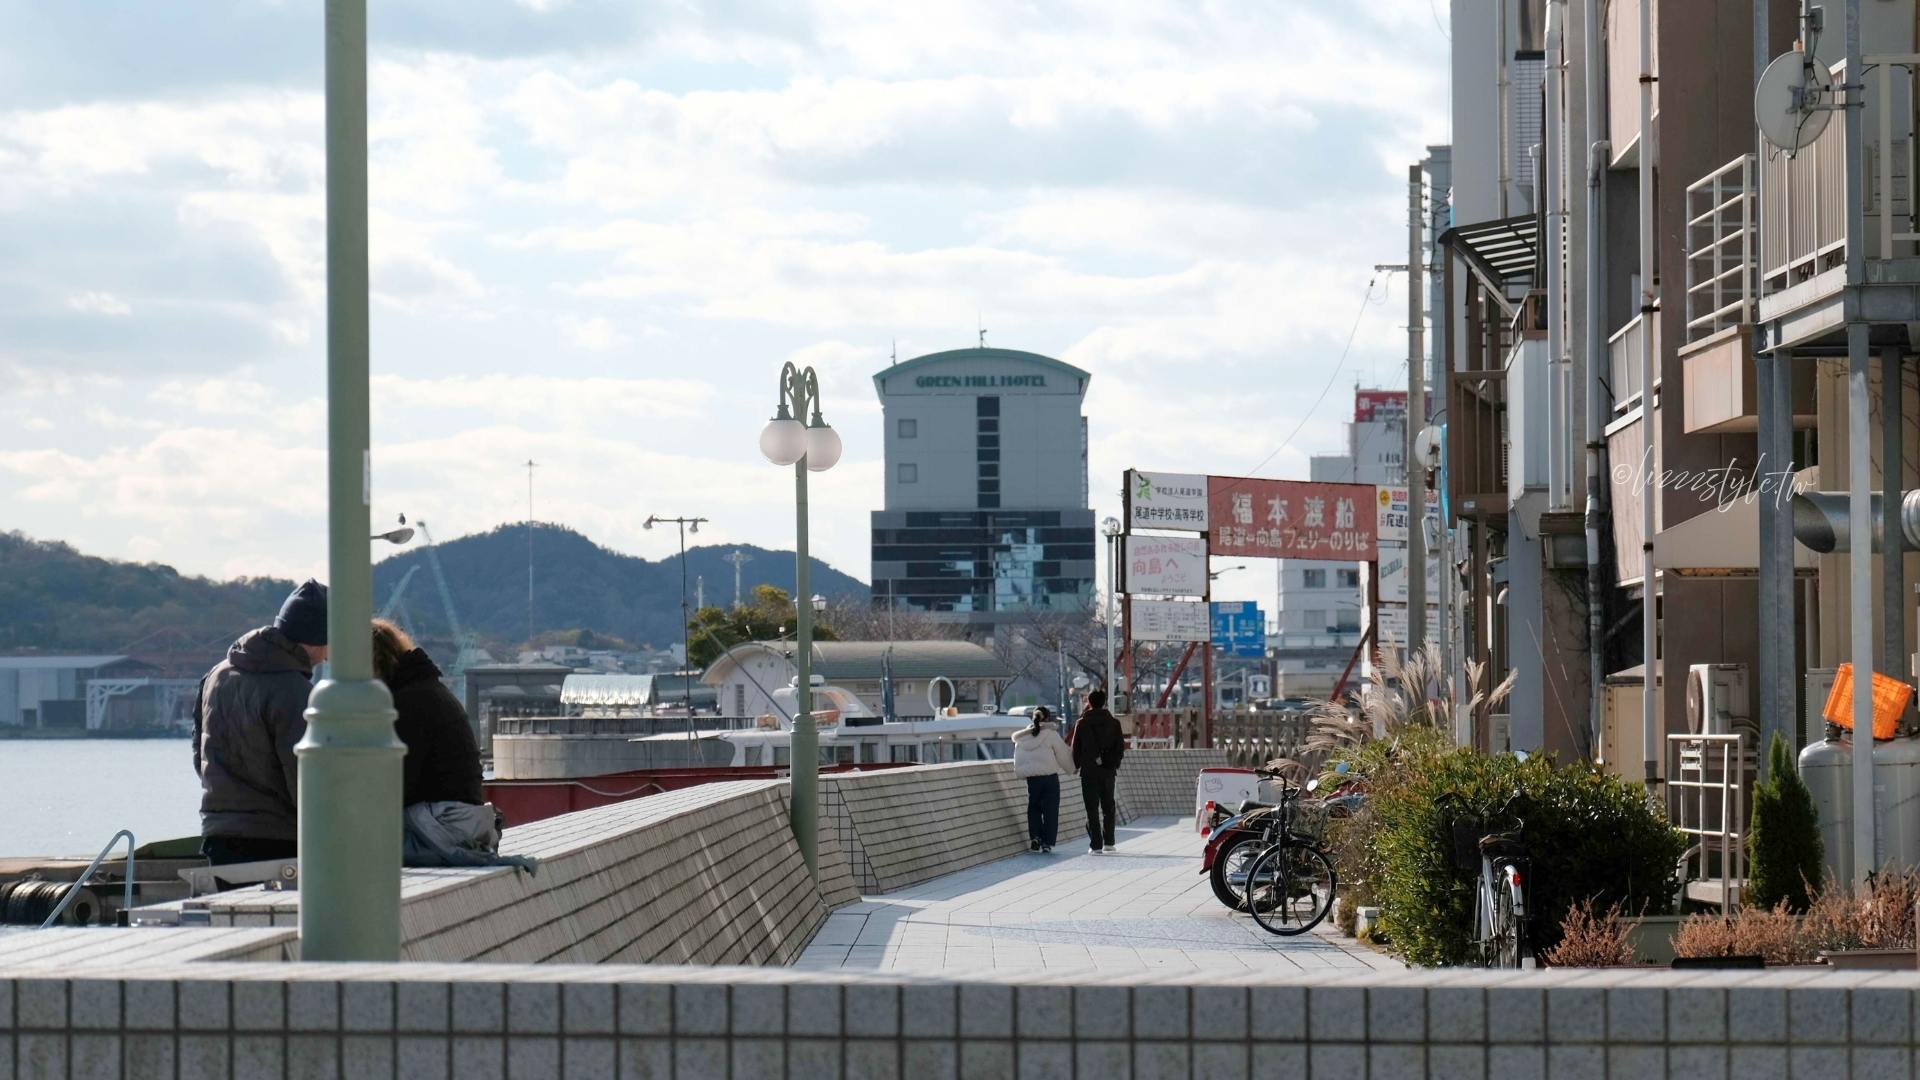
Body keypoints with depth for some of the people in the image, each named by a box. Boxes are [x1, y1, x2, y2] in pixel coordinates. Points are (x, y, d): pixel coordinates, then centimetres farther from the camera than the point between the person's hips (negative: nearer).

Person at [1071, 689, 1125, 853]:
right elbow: (1120, 746, 3)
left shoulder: (1082, 724, -5)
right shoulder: (1113, 723, 1)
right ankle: (1109, 842, 15)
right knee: (1108, 806, 15)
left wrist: (1077, 765, 13)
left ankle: (1096, 845, -5)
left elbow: (1076, 748, -2)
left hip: (1089, 771, -2)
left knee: (1092, 809, 0)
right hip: (1108, 771, 2)